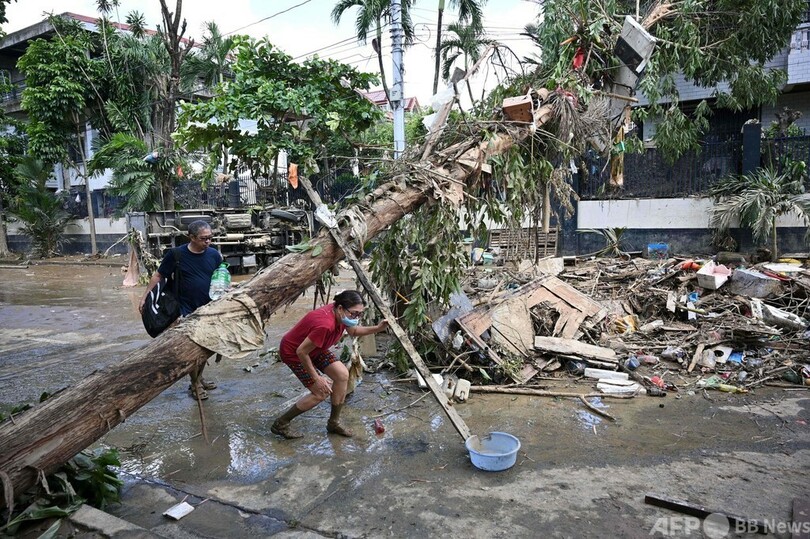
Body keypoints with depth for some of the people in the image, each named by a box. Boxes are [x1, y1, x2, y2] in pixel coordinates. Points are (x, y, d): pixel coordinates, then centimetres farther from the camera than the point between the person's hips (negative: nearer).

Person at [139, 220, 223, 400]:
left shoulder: (214, 255, -4)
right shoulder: (176, 254, -13)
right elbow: (158, 276, -3)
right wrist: (145, 297, -4)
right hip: (187, 309, -4)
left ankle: (199, 378, 34)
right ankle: (194, 384, 17)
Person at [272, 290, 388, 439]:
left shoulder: (340, 313, -14)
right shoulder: (325, 325, -40)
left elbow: (353, 331, 7)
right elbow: (301, 351, -32)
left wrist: (377, 328, -8)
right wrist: (316, 379, -23)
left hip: (314, 348, 9)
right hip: (293, 352, -9)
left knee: (342, 375, 0)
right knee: (321, 393, -8)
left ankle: (334, 423, 17)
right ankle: (280, 424, 8)